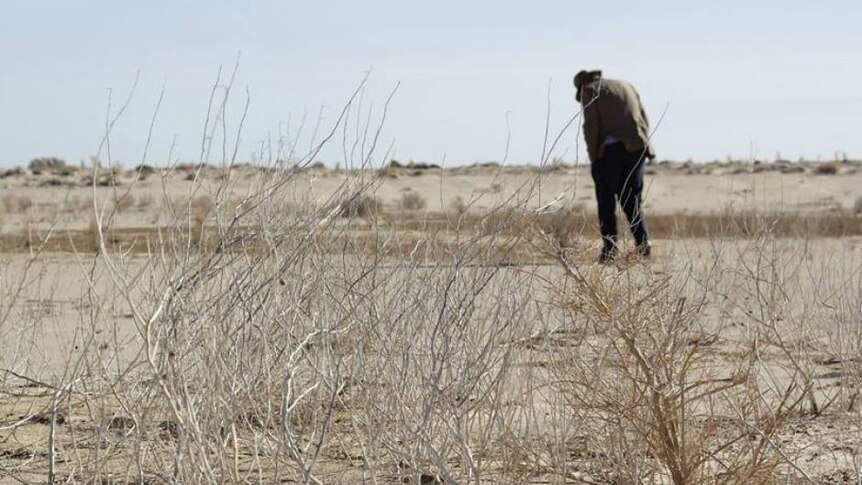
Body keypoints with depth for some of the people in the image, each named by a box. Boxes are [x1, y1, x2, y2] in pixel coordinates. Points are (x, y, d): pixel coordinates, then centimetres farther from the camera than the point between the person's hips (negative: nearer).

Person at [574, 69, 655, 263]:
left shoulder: (590, 90, 6)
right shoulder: (627, 86, 24)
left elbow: (591, 126, -6)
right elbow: (645, 120, 16)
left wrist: (593, 157, 1)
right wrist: (643, 145, 15)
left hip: (610, 150, -5)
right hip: (637, 148, 5)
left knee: (606, 202, 4)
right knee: (633, 200, 11)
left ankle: (610, 248, -1)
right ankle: (643, 242, -4)